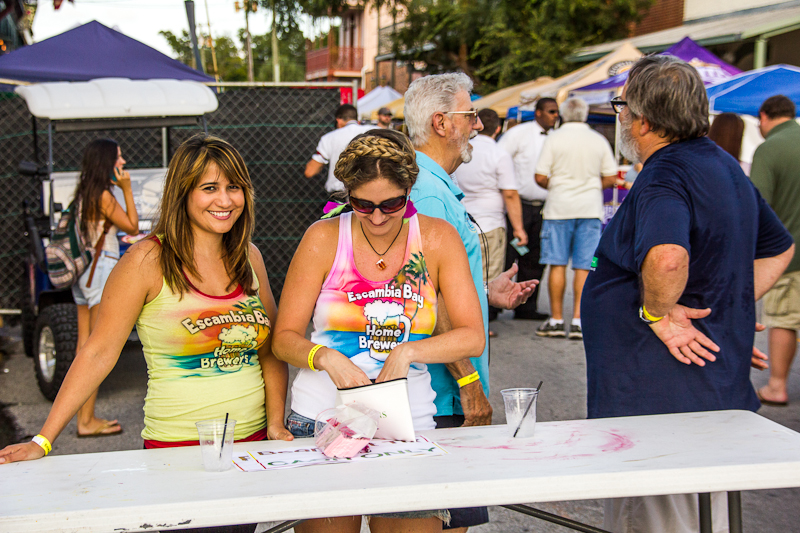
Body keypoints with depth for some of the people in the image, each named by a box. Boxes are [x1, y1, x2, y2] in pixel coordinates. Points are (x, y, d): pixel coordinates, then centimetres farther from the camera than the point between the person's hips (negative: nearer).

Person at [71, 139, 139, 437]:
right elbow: (132, 227, -7)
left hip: (82, 272, 9)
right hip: (102, 269, -9)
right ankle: (87, 421, -3)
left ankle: (84, 417, 16)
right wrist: (126, 189, -7)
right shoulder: (103, 195, -14)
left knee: (85, 345, 10)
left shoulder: (83, 194, 13)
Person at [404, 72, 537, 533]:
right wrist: (469, 384, -20)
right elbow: (432, 303, -23)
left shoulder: (433, 186, 17)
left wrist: (486, 294, 21)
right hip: (444, 398, -11)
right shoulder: (429, 194, -18)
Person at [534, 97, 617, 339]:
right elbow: (610, 178, 5)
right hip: (590, 209, 2)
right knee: (584, 266, 2)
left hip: (559, 208, -2)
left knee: (557, 265, 3)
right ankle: (578, 320, -2)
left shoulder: (554, 139, -3)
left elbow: (540, 177, -6)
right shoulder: (599, 140, 4)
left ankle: (556, 320, 6)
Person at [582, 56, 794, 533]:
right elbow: (779, 249, 25)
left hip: (662, 397, -10)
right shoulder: (724, 166, 13)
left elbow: (666, 257, -40)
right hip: (716, 390, 10)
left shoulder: (663, 177, -18)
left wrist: (657, 312, -21)